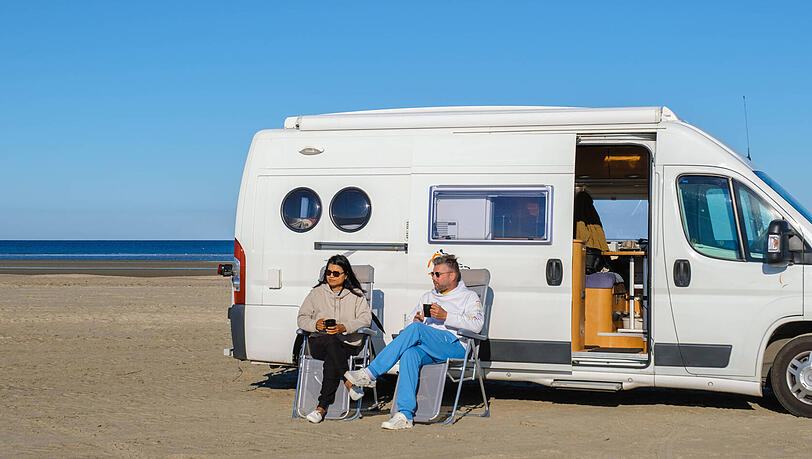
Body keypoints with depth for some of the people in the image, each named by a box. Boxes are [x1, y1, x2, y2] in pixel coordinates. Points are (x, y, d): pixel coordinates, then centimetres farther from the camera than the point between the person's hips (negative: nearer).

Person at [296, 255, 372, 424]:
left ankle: (322, 407, -34)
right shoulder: (317, 293, 17)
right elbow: (302, 318, 12)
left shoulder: (356, 295, 13)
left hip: (349, 345, -1)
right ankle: (349, 382, -38)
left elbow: (366, 318, -1)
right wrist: (315, 325, -12)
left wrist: (344, 327, -19)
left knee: (331, 361, -34)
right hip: (318, 343, 1)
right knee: (331, 340, -37)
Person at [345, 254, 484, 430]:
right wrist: (416, 321, 3)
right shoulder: (428, 297, 33)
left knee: (416, 329, -31)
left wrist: (446, 316, -12)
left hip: (455, 345, -5)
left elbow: (477, 325, -4)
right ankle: (405, 415, -40)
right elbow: (410, 321, 27)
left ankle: (370, 374, -35)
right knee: (410, 354, -34)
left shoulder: (469, 296, 15)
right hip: (428, 350, 5)